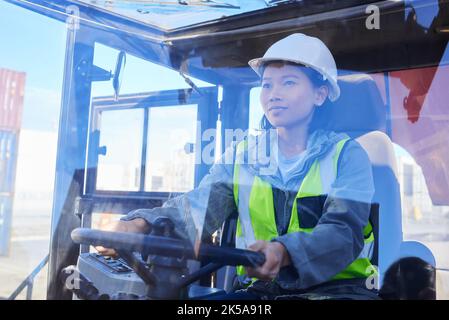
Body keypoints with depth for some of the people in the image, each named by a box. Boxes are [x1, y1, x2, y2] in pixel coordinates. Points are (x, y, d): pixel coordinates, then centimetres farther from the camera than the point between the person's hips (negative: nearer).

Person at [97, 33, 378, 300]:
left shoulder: (347, 154, 1)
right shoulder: (240, 156, 9)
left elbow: (344, 231, -14)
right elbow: (195, 208, -6)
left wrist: (284, 253, -34)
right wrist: (141, 225, -27)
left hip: (336, 286, -2)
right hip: (260, 288, 3)